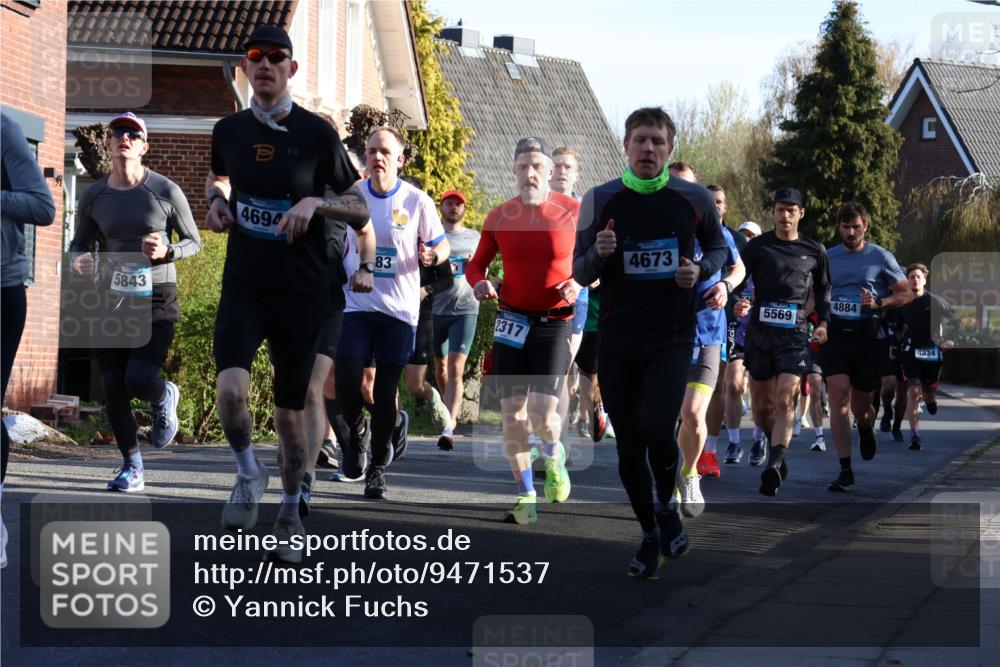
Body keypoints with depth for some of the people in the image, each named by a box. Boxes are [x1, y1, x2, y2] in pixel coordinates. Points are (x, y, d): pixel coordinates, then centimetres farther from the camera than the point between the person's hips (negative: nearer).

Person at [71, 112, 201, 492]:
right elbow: (78, 244, 15)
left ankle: (164, 397, 19)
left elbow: (193, 242, 4)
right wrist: (78, 261, -9)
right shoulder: (94, 197, 3)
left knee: (139, 379, -19)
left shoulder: (165, 191, -5)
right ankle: (132, 467, 16)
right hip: (112, 299, 3)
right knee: (113, 388, -1)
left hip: (157, 298, -3)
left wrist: (167, 252, -17)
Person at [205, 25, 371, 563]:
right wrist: (216, 203, 4)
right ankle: (249, 473, 6)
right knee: (231, 386, -23)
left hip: (302, 290, -1)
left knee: (290, 406, 6)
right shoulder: (229, 130, 3)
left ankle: (291, 514, 25)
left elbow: (362, 209, 0)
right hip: (244, 283, 1)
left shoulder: (316, 133, -6)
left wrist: (315, 202, -18)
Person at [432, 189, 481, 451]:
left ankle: (448, 429, -21)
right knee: (440, 366, 13)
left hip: (465, 309, -1)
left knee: (456, 369, -13)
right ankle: (449, 412, 36)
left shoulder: (474, 237, 13)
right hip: (436, 308, 1)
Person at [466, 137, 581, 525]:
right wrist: (479, 283, -9)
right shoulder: (499, 217, 4)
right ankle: (526, 498, 12)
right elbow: (477, 265, 13)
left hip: (555, 323, -3)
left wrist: (580, 283, -15)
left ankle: (554, 459, 22)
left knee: (542, 415, -14)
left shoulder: (573, 212, -2)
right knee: (512, 416, -1)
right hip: (512, 321, 3)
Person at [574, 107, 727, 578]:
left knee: (657, 429, -19)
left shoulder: (694, 199, -1)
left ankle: (667, 506, 11)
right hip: (616, 340, 2)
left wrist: (700, 270, -7)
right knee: (629, 443, 6)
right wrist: (598, 254, -17)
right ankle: (649, 536, 23)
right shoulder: (600, 200, -1)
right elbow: (580, 273, 5)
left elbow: (718, 248, 15)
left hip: (671, 339, -2)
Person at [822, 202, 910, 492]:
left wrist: (879, 303, -12)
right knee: (839, 395, -15)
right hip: (835, 334, 1)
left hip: (868, 336, -1)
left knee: (860, 403, 6)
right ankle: (845, 471, -15)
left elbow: (905, 293, 5)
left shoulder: (880, 257, 2)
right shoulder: (827, 258, 10)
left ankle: (866, 428, 47)